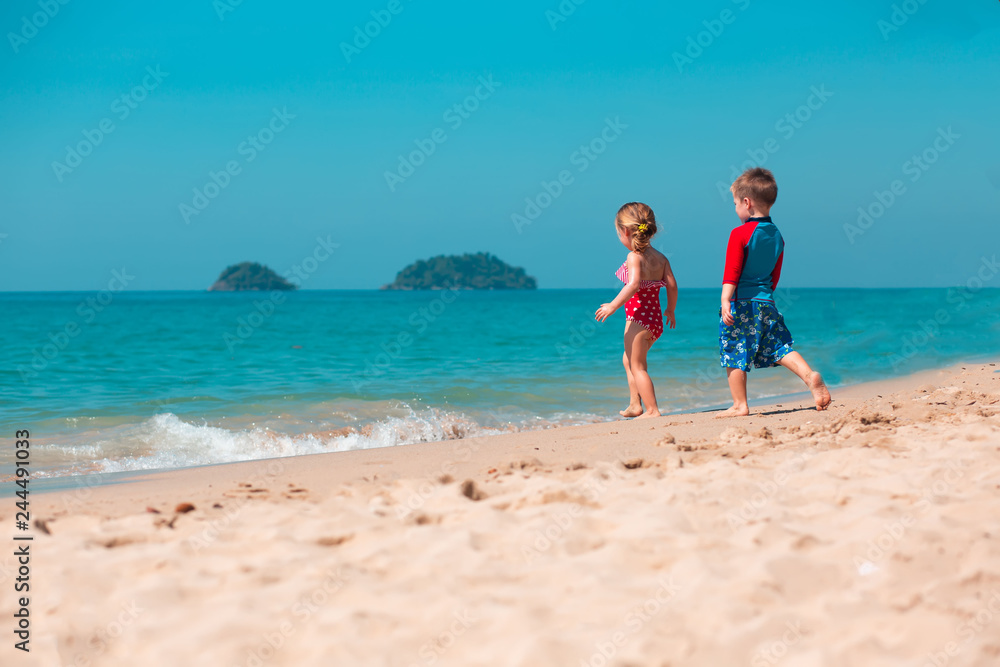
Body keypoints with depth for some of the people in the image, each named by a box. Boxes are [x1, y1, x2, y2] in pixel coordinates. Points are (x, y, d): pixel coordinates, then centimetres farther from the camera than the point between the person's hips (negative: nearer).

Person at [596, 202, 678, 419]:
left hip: (638, 318, -9)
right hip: (655, 319, 9)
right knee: (629, 359, 24)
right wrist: (670, 311, 17)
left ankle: (652, 410, -1)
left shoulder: (634, 257, -15)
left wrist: (613, 305, -28)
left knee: (637, 366, 0)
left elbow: (634, 284, -30)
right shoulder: (660, 257, 6)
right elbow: (672, 285, 4)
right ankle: (635, 404, 26)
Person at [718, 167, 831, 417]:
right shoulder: (777, 236, 11)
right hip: (766, 302, 6)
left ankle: (739, 405, 4)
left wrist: (726, 301, -20)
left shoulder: (740, 233, -9)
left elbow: (732, 272, -16)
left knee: (734, 355, 1)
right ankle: (810, 376, -13)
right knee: (781, 347, 9)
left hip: (740, 303, -6)